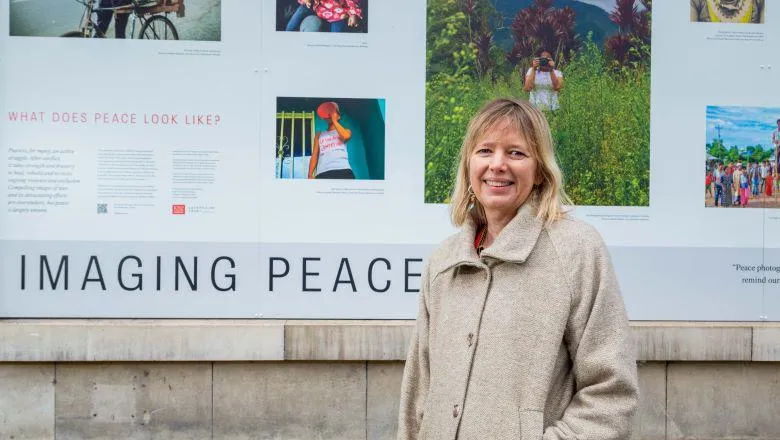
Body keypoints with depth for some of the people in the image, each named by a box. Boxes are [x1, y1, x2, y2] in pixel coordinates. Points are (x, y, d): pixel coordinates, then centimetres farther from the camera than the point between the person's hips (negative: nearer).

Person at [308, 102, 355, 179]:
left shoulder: (345, 131, 24)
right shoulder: (319, 135, 30)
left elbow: (346, 136, -3)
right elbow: (314, 156, 20)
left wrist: (334, 120, 7)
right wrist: (310, 175, 5)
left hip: (343, 170, -1)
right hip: (323, 173, 1)